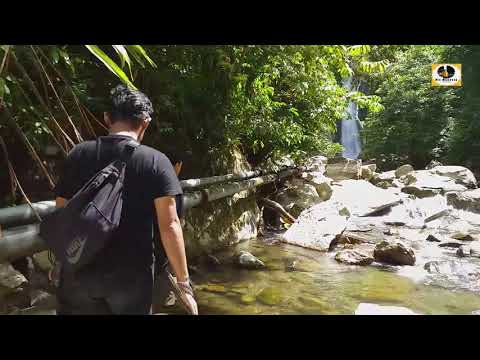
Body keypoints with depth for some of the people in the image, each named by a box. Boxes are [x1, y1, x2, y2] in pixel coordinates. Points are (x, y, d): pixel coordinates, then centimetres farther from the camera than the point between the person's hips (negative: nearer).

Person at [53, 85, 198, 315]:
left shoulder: (78, 155, 0)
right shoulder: (155, 161, -10)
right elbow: (169, 225, -14)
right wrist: (183, 281, -7)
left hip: (79, 270, 2)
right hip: (131, 274, -1)